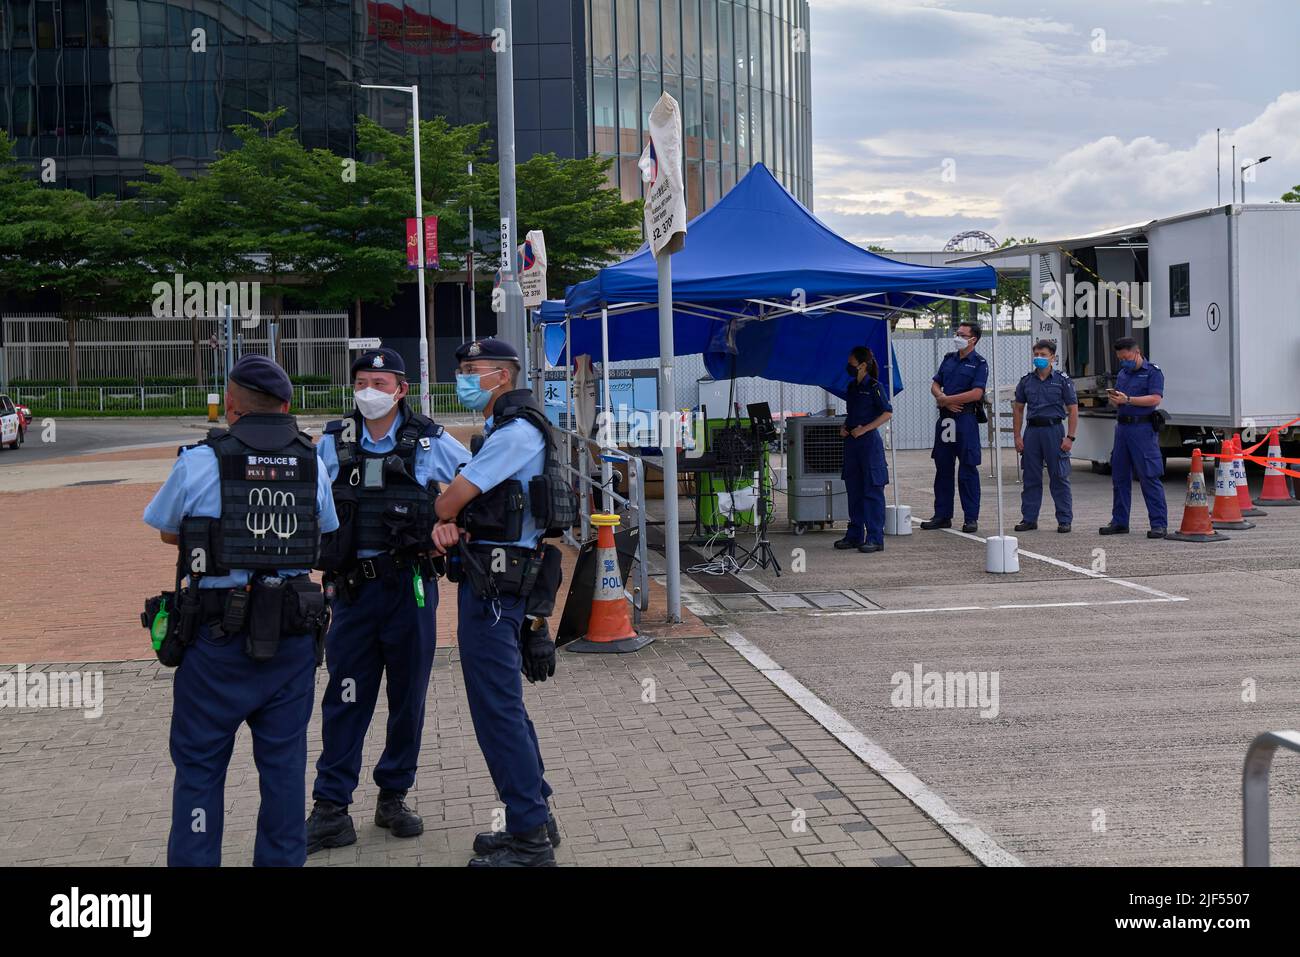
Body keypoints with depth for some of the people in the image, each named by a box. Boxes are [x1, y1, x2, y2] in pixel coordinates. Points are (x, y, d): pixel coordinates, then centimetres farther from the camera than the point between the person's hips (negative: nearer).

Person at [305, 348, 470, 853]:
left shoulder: (432, 443, 1)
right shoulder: (330, 445, 5)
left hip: (410, 587, 0)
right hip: (352, 588, 0)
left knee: (408, 696, 8)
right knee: (345, 698, 1)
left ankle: (394, 797, 23)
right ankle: (330, 809, 7)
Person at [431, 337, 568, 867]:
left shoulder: (517, 431, -15)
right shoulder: (500, 431, 19)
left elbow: (450, 501, -16)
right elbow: (453, 505, 16)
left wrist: (446, 517, 7)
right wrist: (446, 526, -6)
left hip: (494, 583, -11)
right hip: (491, 579, 11)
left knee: (497, 708, -8)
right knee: (503, 704, 16)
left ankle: (530, 838, -3)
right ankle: (535, 818, 26)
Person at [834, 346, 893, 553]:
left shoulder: (873, 386, -9)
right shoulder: (851, 386, 14)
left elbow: (887, 412, -13)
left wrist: (864, 429, -17)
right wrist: (844, 427, 6)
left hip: (869, 441, -8)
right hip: (851, 442, 8)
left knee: (872, 490, -6)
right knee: (853, 490, 12)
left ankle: (875, 538, -4)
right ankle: (855, 535, 19)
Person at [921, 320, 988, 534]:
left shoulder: (979, 363, -4)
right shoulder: (949, 359, 15)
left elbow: (976, 393, -15)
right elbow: (935, 385, 13)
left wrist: (945, 399, -10)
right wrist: (944, 400, -7)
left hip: (966, 419, -6)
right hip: (945, 418, 6)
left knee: (968, 470, -2)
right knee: (943, 468, 9)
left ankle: (971, 518, 3)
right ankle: (942, 515, 16)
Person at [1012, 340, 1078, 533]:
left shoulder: (1062, 380, 0)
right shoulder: (1026, 380, 9)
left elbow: (1073, 410, -1)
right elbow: (1018, 409, 13)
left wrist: (1070, 437, -9)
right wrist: (1017, 436, 5)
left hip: (1054, 429, -3)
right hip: (1032, 430, 3)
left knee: (1059, 477, -1)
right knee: (1031, 478, 6)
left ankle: (1064, 520, 5)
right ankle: (1029, 519, 13)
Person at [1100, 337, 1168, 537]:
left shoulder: (1153, 372, -3)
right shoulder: (1122, 374, 19)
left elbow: (1155, 399, -15)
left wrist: (1127, 399, -19)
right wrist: (1114, 399, -1)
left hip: (1143, 429, -8)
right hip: (1122, 427, 8)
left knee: (1150, 477, -9)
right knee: (1119, 477, 10)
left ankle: (1159, 524, -7)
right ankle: (1119, 522, 17)